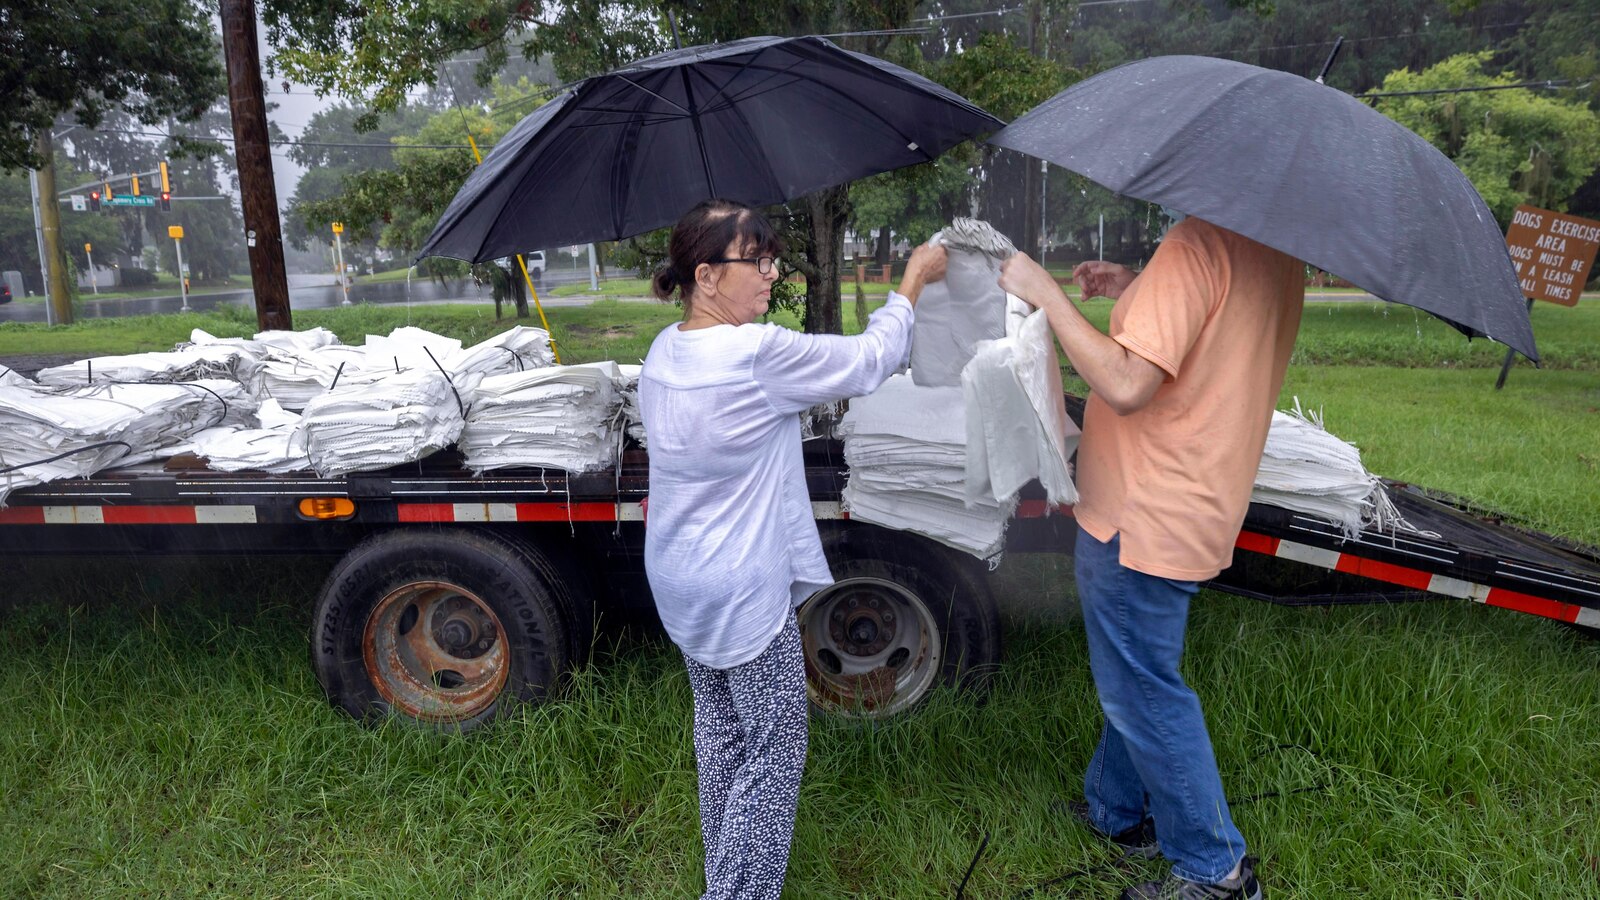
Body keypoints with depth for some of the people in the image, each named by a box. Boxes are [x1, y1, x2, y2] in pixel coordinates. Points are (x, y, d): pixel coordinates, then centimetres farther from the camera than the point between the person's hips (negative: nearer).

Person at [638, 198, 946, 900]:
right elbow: (869, 361, -12)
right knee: (775, 751, 7)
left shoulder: (663, 351, 0)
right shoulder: (759, 354, -24)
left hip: (678, 583, 9)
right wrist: (913, 279, 0)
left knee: (718, 727, 23)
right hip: (744, 593, -9)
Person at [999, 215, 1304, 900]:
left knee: (1142, 692, 7)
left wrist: (1045, 293, -19)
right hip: (1197, 507, 10)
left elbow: (1126, 385, -28)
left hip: (1143, 518, -10)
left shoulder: (1198, 242, -23)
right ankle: (1116, 808, 43)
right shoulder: (1276, 248, 7)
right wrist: (1134, 293, 12)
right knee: (1136, 676, 24)